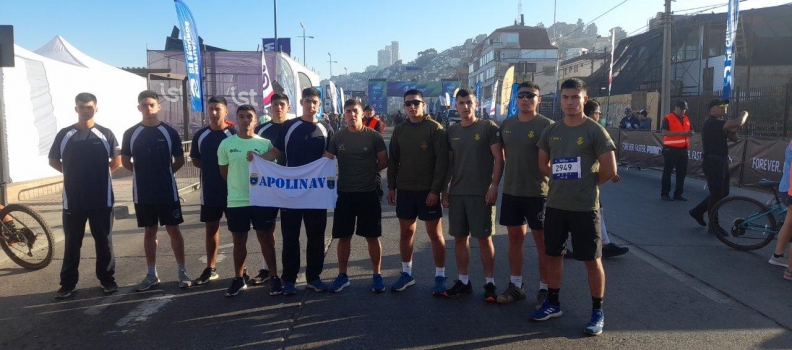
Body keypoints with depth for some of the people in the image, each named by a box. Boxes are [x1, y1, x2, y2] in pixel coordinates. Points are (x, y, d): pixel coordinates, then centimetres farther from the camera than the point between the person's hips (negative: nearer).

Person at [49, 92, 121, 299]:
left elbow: (117, 161, 8)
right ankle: (68, 283, 17)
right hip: (72, 200, 1)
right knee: (71, 243, 8)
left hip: (102, 200, -1)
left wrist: (101, 173, 5)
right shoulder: (64, 134, 3)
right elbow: (53, 161, 13)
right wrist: (71, 173, 8)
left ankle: (107, 279, 19)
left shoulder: (105, 134, 1)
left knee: (104, 242, 7)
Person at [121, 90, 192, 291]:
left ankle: (182, 272, 12)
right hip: (143, 193, 1)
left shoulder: (169, 132, -2)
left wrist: (165, 173, 4)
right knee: (149, 232, 10)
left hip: (168, 192, -1)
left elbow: (179, 160, 5)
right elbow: (125, 161, 10)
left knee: (173, 230, 3)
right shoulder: (131, 133, 1)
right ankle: (152, 275, 20)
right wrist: (143, 172, 6)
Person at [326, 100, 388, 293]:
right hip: (344, 194, 3)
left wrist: (369, 172, -2)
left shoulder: (373, 136, -5)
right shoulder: (337, 137, 3)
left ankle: (377, 275, 18)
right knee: (343, 236, 9)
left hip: (368, 193, -2)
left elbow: (383, 162, 1)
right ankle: (342, 275, 23)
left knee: (372, 236, 5)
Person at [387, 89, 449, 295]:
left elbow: (442, 161, -11)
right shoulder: (399, 129, 8)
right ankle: (406, 273, 24)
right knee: (406, 232, 11)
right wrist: (391, 186, 6)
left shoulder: (435, 128, -7)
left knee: (435, 234, 3)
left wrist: (436, 189, -16)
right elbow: (393, 160, 11)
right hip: (404, 190, 5)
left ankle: (440, 276, 14)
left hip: (428, 190, -4)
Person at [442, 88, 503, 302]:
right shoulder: (452, 131, 11)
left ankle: (489, 283, 11)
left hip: (481, 193, -5)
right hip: (456, 193, 5)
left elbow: (499, 159, -6)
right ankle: (463, 281, 20)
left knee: (484, 238, 0)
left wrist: (494, 186, -14)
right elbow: (449, 163, 14)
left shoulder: (488, 127, -3)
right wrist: (445, 190, 9)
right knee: (460, 237, 9)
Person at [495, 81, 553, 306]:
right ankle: (515, 286, 25)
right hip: (511, 192, 5)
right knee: (515, 238, 13)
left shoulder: (546, 125, -8)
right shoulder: (506, 125, 8)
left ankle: (544, 290, 15)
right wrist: (515, 174, 10)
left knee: (542, 242, 4)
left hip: (538, 193, -5)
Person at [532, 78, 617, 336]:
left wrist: (587, 184, 2)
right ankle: (553, 303, 29)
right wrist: (563, 180, 7)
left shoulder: (595, 131, -9)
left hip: (584, 207, -5)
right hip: (555, 205, 5)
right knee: (553, 255, 14)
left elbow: (609, 170, -10)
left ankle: (597, 313, 18)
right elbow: (543, 165, 17)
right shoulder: (551, 131, 6)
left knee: (592, 260, 4)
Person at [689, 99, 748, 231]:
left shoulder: (720, 124, 16)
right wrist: (744, 114, -5)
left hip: (721, 162, 10)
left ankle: (697, 211, 27)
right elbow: (738, 123, -26)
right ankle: (713, 226, 6)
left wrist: (732, 130, -4)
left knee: (723, 193, 15)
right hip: (712, 162, -10)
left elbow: (733, 138, 18)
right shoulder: (711, 123, -17)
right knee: (717, 194, -4)